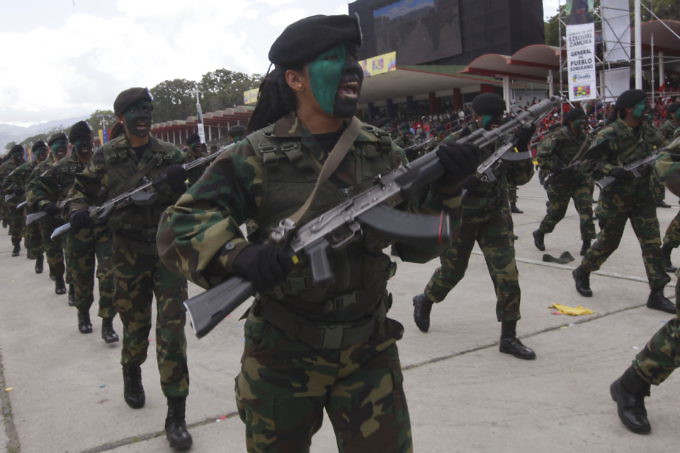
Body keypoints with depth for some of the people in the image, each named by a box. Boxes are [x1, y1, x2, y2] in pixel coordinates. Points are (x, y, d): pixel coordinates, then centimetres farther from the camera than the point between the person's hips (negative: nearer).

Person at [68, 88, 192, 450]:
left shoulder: (169, 155, 2)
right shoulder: (106, 156, 3)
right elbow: (81, 189, 13)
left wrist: (180, 185, -20)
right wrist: (79, 210, -9)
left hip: (168, 248, -1)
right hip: (128, 253, 1)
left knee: (171, 329, -7)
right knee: (135, 324, 15)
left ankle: (176, 415, 0)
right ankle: (132, 375, 47)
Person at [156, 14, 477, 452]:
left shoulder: (381, 150, 0)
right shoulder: (258, 156, -12)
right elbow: (178, 225, -12)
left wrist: (445, 190, -16)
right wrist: (237, 254, -31)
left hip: (369, 352, 3)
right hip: (282, 357, -2)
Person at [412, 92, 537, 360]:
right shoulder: (455, 144, -12)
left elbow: (521, 177, 1)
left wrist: (523, 148, -14)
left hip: (495, 218, 4)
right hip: (460, 219, -3)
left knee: (508, 275, -6)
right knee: (451, 273, 12)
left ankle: (509, 337, 6)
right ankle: (424, 302, 43)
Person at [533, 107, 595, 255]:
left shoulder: (584, 137, 4)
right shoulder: (558, 137, -16)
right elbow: (541, 155, -18)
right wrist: (556, 167, -25)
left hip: (580, 178, 5)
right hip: (561, 181, -4)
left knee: (586, 208, -12)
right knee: (556, 212, 8)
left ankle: (587, 242, -5)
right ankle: (539, 234, 34)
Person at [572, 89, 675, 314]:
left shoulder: (646, 129, 5)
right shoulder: (609, 135, -16)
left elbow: (660, 145, 23)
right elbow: (591, 163, -17)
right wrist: (613, 170, -31)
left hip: (642, 196, 6)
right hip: (615, 199, -6)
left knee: (652, 243, 0)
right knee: (608, 242, 7)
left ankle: (657, 294, 5)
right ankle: (582, 272, 32)